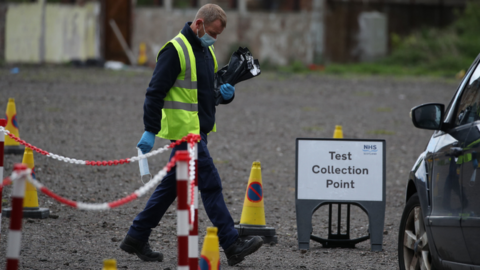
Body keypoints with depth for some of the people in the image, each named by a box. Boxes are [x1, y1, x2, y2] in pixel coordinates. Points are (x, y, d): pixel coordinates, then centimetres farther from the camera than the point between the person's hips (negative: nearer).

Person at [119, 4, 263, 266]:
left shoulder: (207, 50, 16)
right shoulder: (176, 50, -13)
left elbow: (211, 90, 27)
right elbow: (155, 91, -16)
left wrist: (226, 93, 4)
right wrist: (150, 131, -19)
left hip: (199, 130, 10)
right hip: (184, 129, -10)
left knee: (172, 185, 13)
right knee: (210, 184, -9)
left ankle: (136, 238, 21)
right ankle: (232, 245, -9)